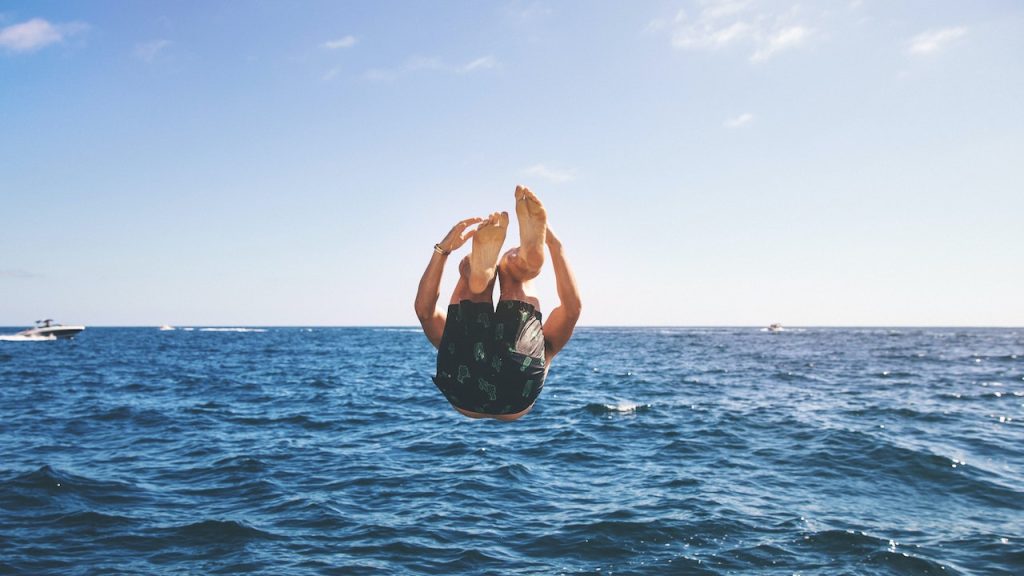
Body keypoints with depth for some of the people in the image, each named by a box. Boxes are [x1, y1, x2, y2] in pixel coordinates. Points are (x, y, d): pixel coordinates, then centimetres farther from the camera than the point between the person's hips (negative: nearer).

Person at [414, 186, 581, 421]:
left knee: (513, 267, 9)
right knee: (469, 267, 7)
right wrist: (443, 249, 16)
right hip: (464, 392, 1)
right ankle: (480, 270, -31)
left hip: (516, 393, 0)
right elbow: (424, 309, 27)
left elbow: (572, 307, 25)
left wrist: (555, 246, 19)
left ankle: (531, 249, -28)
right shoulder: (462, 347, 45)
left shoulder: (542, 347, 44)